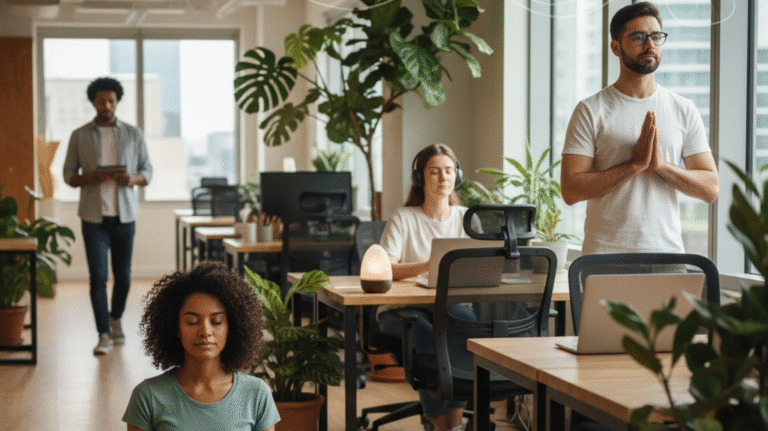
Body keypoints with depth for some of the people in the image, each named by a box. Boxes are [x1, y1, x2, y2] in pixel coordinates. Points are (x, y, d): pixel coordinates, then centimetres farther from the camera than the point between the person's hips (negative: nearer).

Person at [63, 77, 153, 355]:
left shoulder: (134, 134, 6)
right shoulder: (79, 136, 5)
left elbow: (147, 171, 8)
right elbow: (68, 173, 7)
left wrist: (133, 179, -14)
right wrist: (87, 179, -15)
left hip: (124, 215, 1)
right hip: (94, 216, -1)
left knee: (123, 275, 8)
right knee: (98, 276, -6)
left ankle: (116, 318, 34)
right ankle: (104, 335, -1)